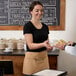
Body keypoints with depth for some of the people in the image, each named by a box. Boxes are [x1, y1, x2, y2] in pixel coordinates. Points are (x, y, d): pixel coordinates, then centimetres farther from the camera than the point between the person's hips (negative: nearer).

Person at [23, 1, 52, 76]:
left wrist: (49, 46, -8)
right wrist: (43, 44, -32)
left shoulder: (45, 27, 8)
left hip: (44, 58, 6)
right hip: (32, 58, -5)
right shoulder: (28, 26, -10)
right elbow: (30, 45, -17)